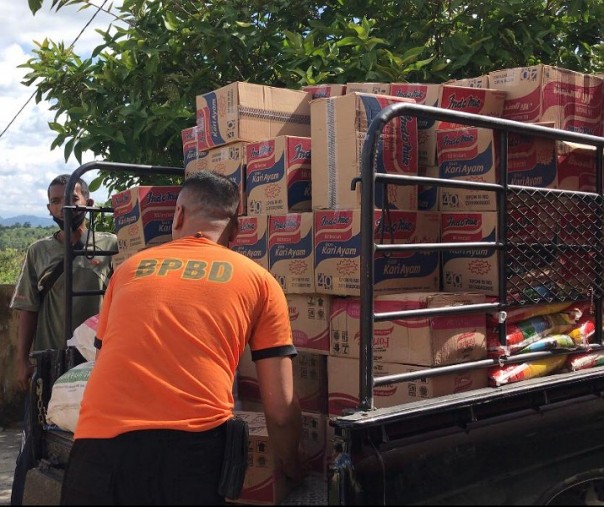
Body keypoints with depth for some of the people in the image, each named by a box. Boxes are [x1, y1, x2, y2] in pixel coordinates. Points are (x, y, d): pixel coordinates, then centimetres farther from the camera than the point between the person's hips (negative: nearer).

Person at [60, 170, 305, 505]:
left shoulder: (129, 269, 21)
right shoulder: (259, 281, 12)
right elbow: (280, 409, 8)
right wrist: (297, 477, 26)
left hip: (97, 442, 3)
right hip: (189, 448, -2)